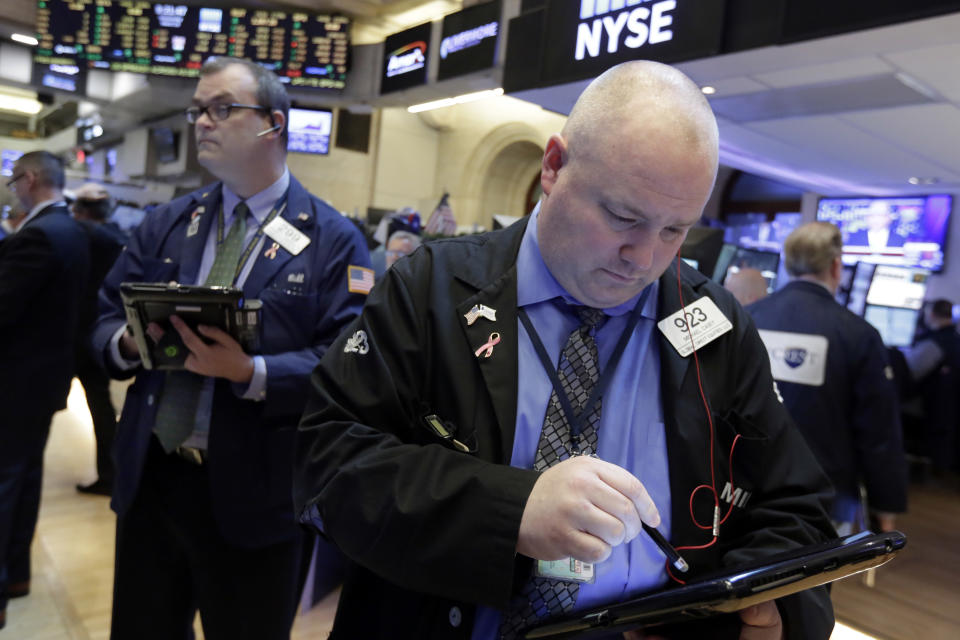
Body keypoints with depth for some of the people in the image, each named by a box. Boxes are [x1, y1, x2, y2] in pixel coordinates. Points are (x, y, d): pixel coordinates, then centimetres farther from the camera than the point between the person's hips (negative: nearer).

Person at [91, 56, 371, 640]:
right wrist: (129, 343, -11)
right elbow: (107, 320, 12)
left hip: (250, 495, -4)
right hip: (148, 476, 5)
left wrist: (250, 373, -26)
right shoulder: (166, 224, 10)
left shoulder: (332, 239, -6)